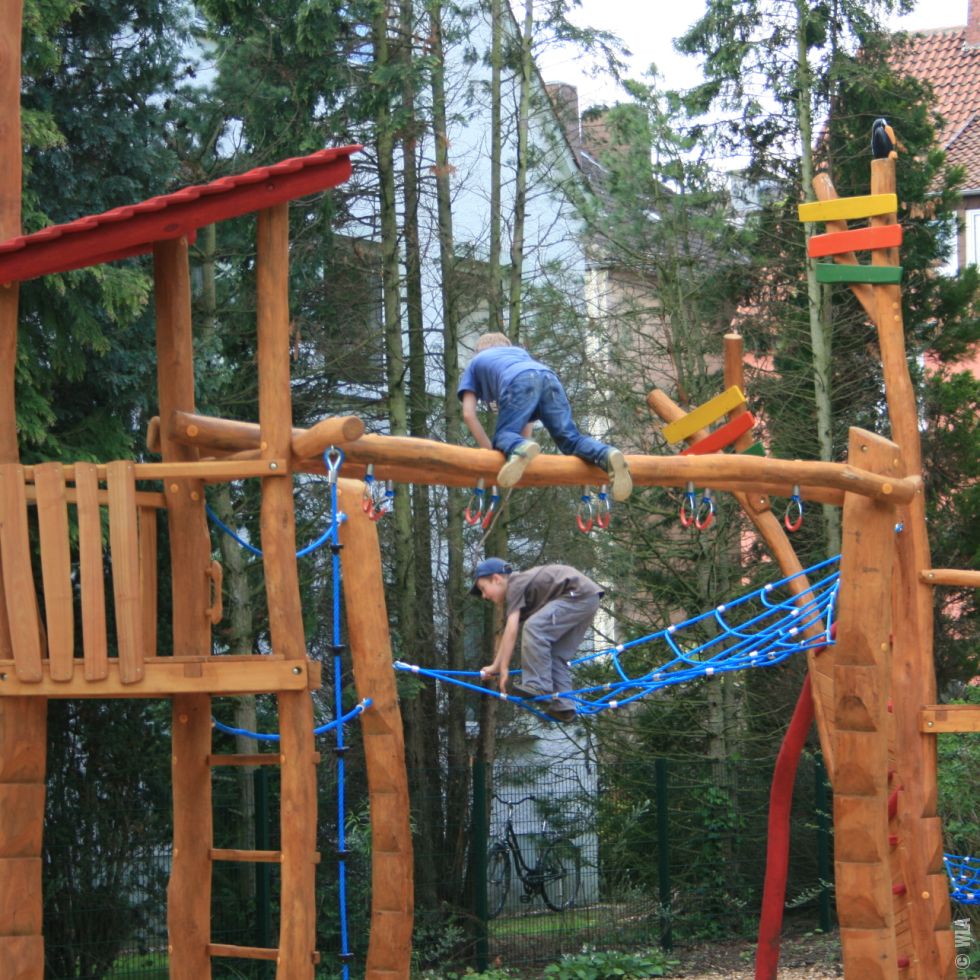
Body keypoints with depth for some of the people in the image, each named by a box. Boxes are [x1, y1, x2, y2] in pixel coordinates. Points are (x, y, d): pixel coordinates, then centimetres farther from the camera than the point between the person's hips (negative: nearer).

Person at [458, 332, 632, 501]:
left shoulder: (474, 363, 37)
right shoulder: (519, 351, 47)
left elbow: (469, 414, 23)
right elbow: (527, 411, 38)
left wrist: (490, 449, 23)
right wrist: (525, 438, 35)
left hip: (518, 383, -4)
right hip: (549, 379, 4)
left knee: (503, 436, 0)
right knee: (570, 438, 3)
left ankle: (520, 450, -37)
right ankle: (607, 456, -27)